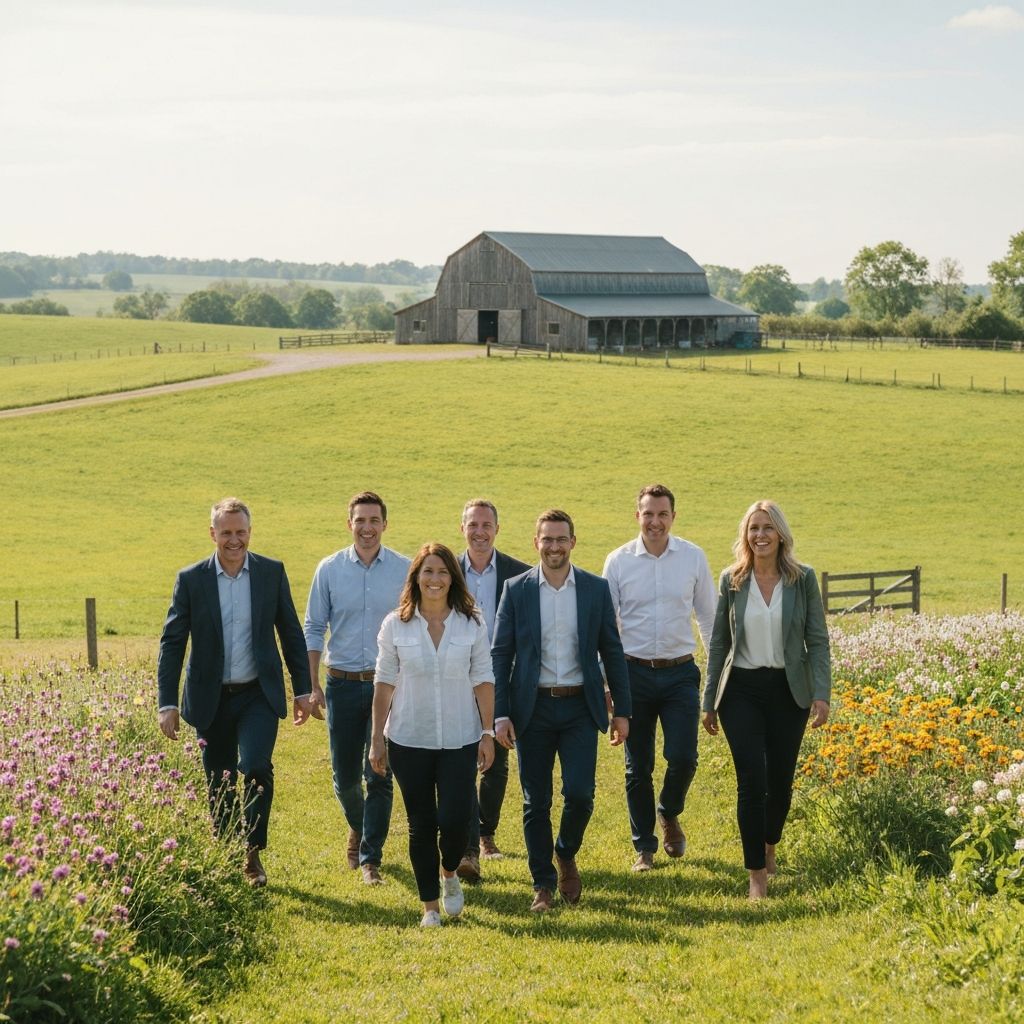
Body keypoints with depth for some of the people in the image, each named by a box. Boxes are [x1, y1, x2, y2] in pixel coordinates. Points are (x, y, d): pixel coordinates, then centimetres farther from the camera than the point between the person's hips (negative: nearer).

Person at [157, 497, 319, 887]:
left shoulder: (272, 572, -1)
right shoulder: (191, 579, -3)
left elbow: (291, 633, 6)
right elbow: (171, 642, -1)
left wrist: (303, 690, 6)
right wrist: (167, 703, -7)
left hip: (259, 694, -1)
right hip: (211, 699, 1)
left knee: (256, 766, -20)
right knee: (220, 785, 8)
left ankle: (253, 852, -4)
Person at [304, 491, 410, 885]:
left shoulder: (404, 569, -2)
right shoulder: (329, 569, 0)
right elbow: (314, 629, 4)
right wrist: (311, 686, -2)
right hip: (344, 685, 1)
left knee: (379, 776, -1)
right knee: (344, 775, 8)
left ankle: (370, 858, 9)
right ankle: (358, 828, 38)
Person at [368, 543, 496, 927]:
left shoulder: (471, 624, 0)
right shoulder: (395, 625, -1)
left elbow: (483, 680, 3)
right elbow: (384, 682, 3)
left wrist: (488, 733, -1)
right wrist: (377, 738, 2)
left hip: (459, 740, 0)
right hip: (409, 741, 0)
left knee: (454, 819, -8)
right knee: (421, 824, 6)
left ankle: (449, 873, 25)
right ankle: (430, 905, 20)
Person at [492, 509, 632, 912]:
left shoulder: (596, 589, 3)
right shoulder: (516, 590, 1)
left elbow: (612, 651, 7)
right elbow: (500, 654, 1)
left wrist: (621, 710, 4)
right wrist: (500, 714, -5)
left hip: (580, 707, 0)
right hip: (533, 709, 0)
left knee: (579, 793, -10)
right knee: (535, 802, 4)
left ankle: (567, 854, 20)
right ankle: (543, 884, 17)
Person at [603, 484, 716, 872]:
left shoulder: (693, 558, 0)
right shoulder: (618, 561, -2)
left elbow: (709, 617, 9)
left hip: (680, 672, 0)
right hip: (635, 672, 0)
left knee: (683, 758, -7)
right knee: (638, 767, 5)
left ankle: (669, 815, 25)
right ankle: (644, 846, 20)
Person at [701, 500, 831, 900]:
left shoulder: (803, 579, -2)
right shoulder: (731, 580, 0)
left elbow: (818, 640, -1)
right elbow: (718, 643, 5)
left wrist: (822, 694, -10)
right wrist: (709, 702, 5)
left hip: (788, 690, 1)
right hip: (742, 690, 0)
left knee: (780, 779, 9)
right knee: (751, 781, -9)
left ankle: (769, 845, 38)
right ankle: (757, 874, -2)